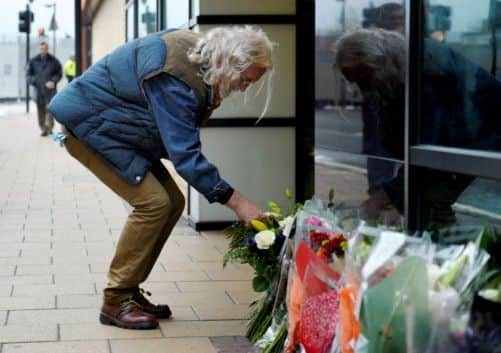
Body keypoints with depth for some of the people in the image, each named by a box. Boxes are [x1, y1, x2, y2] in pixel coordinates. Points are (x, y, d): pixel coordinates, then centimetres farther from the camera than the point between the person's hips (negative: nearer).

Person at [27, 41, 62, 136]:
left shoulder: (54, 61, 3)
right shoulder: (33, 61, 6)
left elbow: (59, 74, 6)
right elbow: (28, 74, 8)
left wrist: (53, 81, -12)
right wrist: (33, 81, -12)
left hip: (50, 90, -2)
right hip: (38, 89, 2)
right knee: (40, 110, 4)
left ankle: (49, 127, -9)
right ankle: (43, 128, 10)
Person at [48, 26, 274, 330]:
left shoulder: (197, 51, -4)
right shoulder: (175, 78, -33)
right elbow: (184, 154, -33)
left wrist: (208, 103, -13)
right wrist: (237, 202, -32)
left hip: (117, 128, 10)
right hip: (87, 124, -10)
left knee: (172, 202, 2)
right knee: (154, 202, -19)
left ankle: (129, 291, 10)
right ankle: (115, 302, -9)